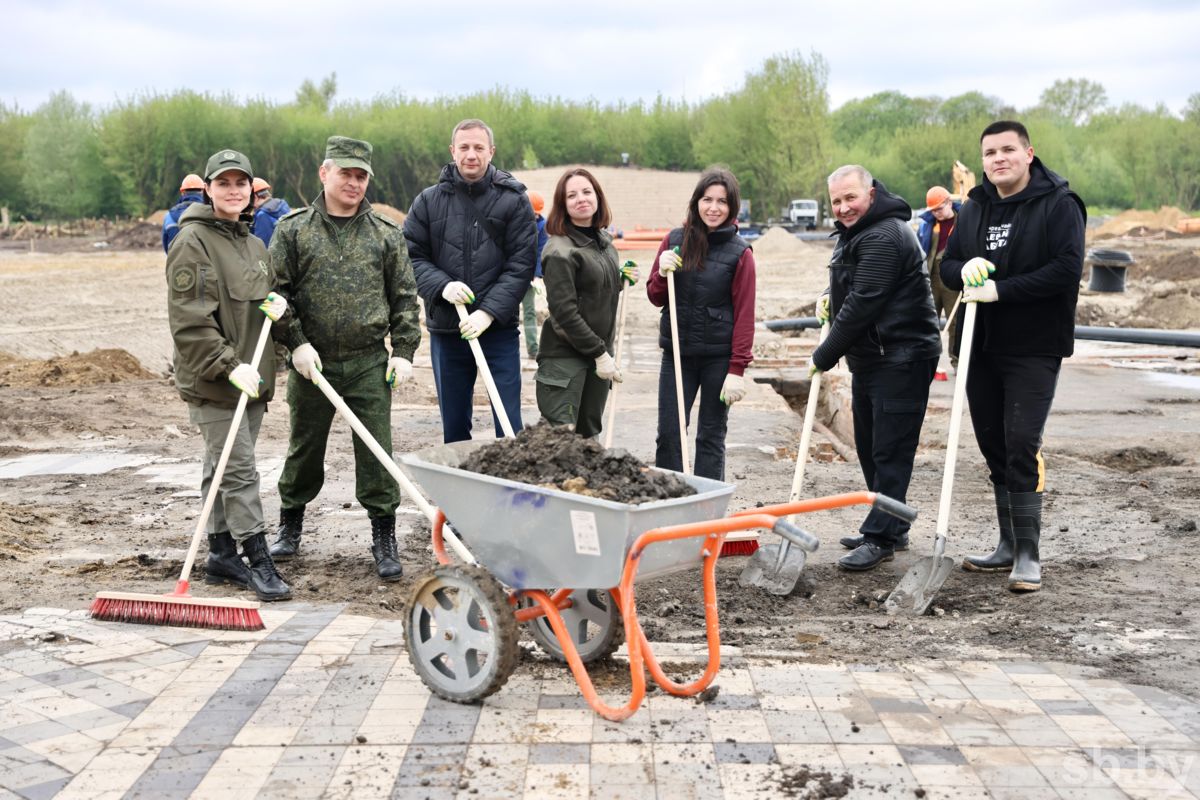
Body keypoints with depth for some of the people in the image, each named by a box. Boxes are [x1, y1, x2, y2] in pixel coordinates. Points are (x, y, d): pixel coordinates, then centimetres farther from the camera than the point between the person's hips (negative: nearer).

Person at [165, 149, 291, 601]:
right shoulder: (193, 241, -10)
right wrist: (229, 365, -22)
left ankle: (221, 555, 21)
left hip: (250, 377, 8)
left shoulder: (253, 244, 16)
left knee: (222, 469, 14)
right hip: (211, 379, -8)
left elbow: (264, 298, 26)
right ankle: (258, 561, -4)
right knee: (238, 470, -8)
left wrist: (278, 302, 1)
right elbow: (188, 319, -16)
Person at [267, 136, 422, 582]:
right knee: (304, 449, 13)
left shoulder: (385, 234, 6)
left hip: (370, 364, 0)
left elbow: (404, 297, 7)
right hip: (312, 362, 0)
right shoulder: (293, 230, 2)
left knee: (376, 453, 0)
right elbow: (276, 291, 1)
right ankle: (290, 526, 32)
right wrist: (296, 342, -8)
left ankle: (384, 538, 11)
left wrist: (404, 351, 0)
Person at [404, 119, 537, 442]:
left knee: (509, 424, -1)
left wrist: (489, 312, -16)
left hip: (498, 328, -2)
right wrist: (442, 285, -13)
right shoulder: (429, 200, 4)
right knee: (453, 425, 12)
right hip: (445, 329, 2)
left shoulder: (514, 200, -1)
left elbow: (521, 264, -6)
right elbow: (412, 256, 5)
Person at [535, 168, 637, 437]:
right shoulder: (560, 251, -14)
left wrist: (622, 282, 6)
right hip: (564, 356, -8)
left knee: (589, 435, 11)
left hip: (600, 353, 8)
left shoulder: (605, 242, 12)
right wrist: (600, 353, -16)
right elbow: (564, 311, -18)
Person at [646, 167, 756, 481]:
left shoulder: (739, 252, -4)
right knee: (668, 433, 3)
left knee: (711, 437, 5)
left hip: (718, 356, -3)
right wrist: (663, 273, -10)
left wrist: (737, 369, -11)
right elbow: (656, 298, 12)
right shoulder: (674, 241, 5)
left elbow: (744, 314, -5)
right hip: (677, 352, 3)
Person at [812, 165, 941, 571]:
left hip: (901, 359, -11)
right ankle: (889, 527, 27)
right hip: (868, 358, 11)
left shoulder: (884, 238, -19)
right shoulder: (854, 233, 16)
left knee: (890, 451, -8)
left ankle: (881, 537, -4)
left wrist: (823, 358, -14)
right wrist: (830, 296, 12)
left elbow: (862, 305, -22)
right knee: (870, 447, 16)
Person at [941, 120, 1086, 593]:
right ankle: (1008, 545, 23)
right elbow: (947, 265, 16)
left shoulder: (1058, 204, -8)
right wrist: (966, 271, -8)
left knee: (1022, 446, -12)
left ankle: (1028, 554, -3)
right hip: (981, 349, 7)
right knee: (994, 447, 11)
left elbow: (1068, 269, -18)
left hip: (1034, 350, -6)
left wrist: (1000, 289, -21)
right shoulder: (976, 208, 12)